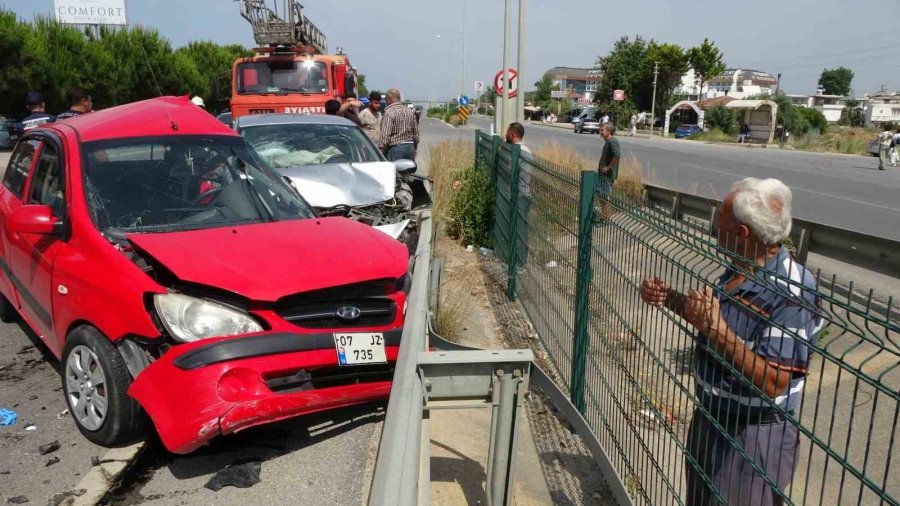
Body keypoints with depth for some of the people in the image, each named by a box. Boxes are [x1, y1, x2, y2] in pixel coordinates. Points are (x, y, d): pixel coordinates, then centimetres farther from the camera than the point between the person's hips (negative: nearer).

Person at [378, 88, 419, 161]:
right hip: (410, 147, 7)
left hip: (395, 148, -7)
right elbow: (416, 133, 16)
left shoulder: (389, 112, -11)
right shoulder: (409, 111, 12)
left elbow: (385, 135, -16)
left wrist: (380, 153, -11)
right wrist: (414, 150, 24)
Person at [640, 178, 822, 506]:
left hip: (753, 435, -9)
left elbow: (772, 382, -32)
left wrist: (716, 329, -36)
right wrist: (671, 299, 1)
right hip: (711, 417, 9)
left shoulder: (790, 295, -29)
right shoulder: (741, 269, -2)